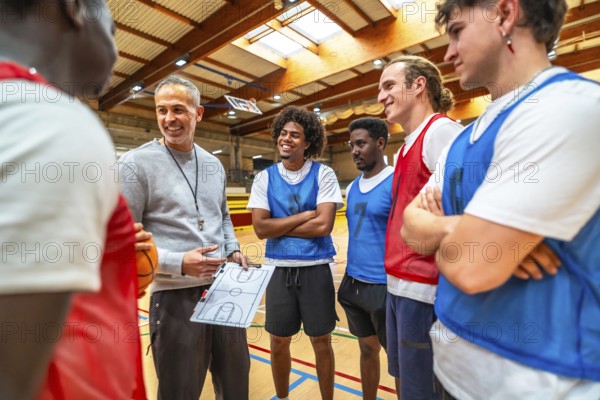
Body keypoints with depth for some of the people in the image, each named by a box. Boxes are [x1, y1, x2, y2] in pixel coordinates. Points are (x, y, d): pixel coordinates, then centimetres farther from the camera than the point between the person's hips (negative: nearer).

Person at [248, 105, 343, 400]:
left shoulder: (323, 174, -5)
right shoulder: (264, 178, 1)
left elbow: (324, 225, -16)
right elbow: (260, 228, -9)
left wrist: (279, 226, -11)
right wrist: (305, 215, -13)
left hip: (315, 268, -2)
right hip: (279, 269, 2)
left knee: (321, 341, 15)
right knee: (279, 342, 17)